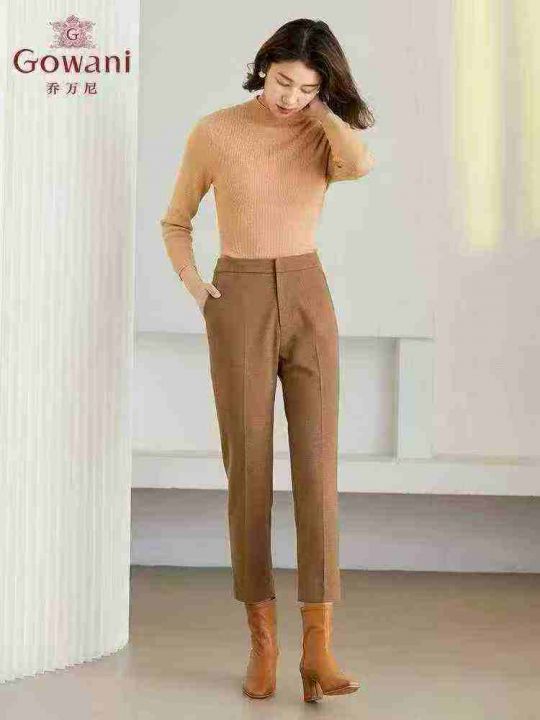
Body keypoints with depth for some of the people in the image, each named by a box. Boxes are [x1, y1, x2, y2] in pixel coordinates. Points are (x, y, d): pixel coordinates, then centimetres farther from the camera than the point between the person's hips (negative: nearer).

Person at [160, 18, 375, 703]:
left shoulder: (322, 135, 4)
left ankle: (318, 648, -10)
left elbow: (360, 164, -21)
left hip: (309, 303, 2)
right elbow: (175, 222, 10)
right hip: (240, 308, -1)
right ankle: (262, 638, 10)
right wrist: (197, 291, -3)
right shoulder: (213, 132, -1)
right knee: (248, 468, -1)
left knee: (317, 466, -9)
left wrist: (317, 104, -8)